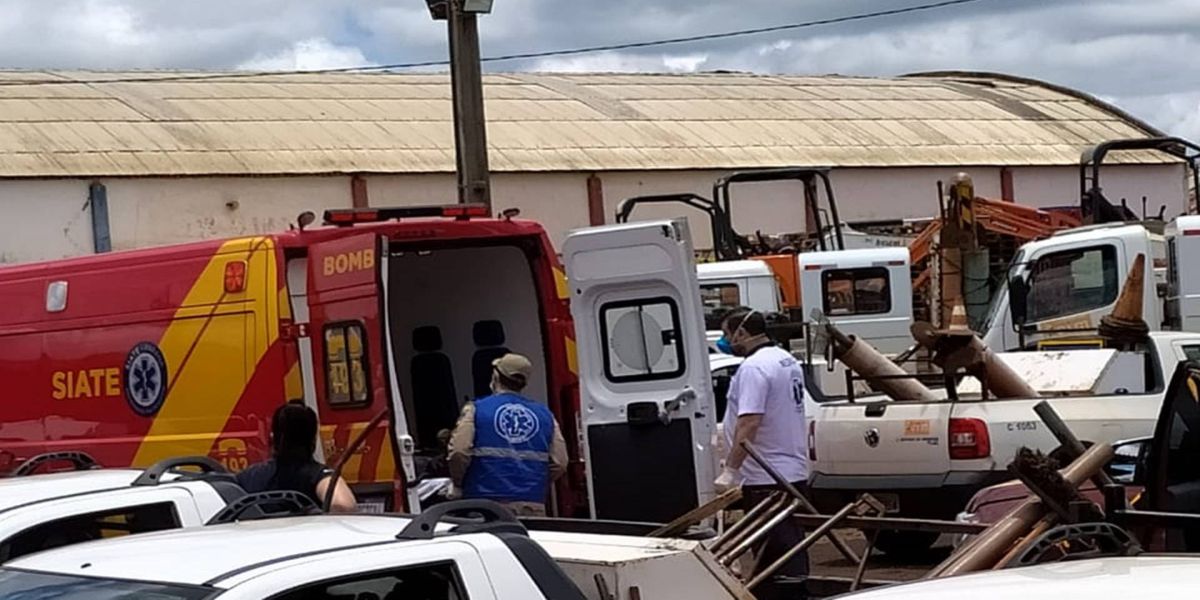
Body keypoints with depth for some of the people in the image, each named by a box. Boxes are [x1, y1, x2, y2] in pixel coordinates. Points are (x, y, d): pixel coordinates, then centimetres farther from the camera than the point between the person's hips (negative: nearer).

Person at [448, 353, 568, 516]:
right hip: (533, 506, 3)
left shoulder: (476, 410, 2)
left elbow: (458, 454, -7)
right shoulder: (545, 415, 12)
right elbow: (559, 464, 7)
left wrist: (459, 484, 10)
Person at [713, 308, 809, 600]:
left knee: (776, 552, -8)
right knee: (790, 549, 13)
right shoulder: (788, 361, 13)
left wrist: (730, 471, -23)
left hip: (766, 479, -10)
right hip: (794, 473, 10)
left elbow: (749, 424, -26)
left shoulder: (754, 367, -18)